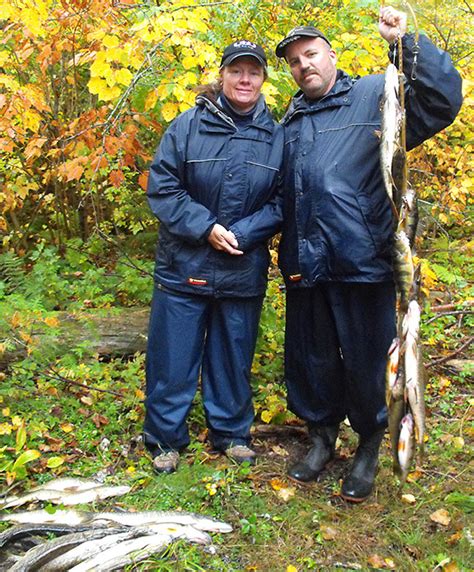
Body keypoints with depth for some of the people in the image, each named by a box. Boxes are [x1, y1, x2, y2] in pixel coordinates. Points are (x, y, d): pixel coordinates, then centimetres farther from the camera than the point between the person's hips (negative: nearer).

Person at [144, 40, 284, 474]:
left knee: (234, 355, 14)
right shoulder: (189, 125, -4)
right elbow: (162, 187, -6)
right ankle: (165, 438, 24)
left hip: (244, 270, 2)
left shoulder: (276, 135, 1)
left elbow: (280, 202, 0)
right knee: (174, 356, 6)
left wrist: (242, 234, -14)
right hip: (184, 265, -1)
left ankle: (231, 433, 32)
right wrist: (205, 228, -16)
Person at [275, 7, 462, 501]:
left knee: (366, 359, 6)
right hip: (303, 267, 5)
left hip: (362, 262, -5)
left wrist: (405, 42, -19)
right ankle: (321, 436, 36)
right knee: (311, 358, 15)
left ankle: (369, 448, 28)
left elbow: (443, 100, -12)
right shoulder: (288, 122, 18)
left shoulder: (375, 95, 2)